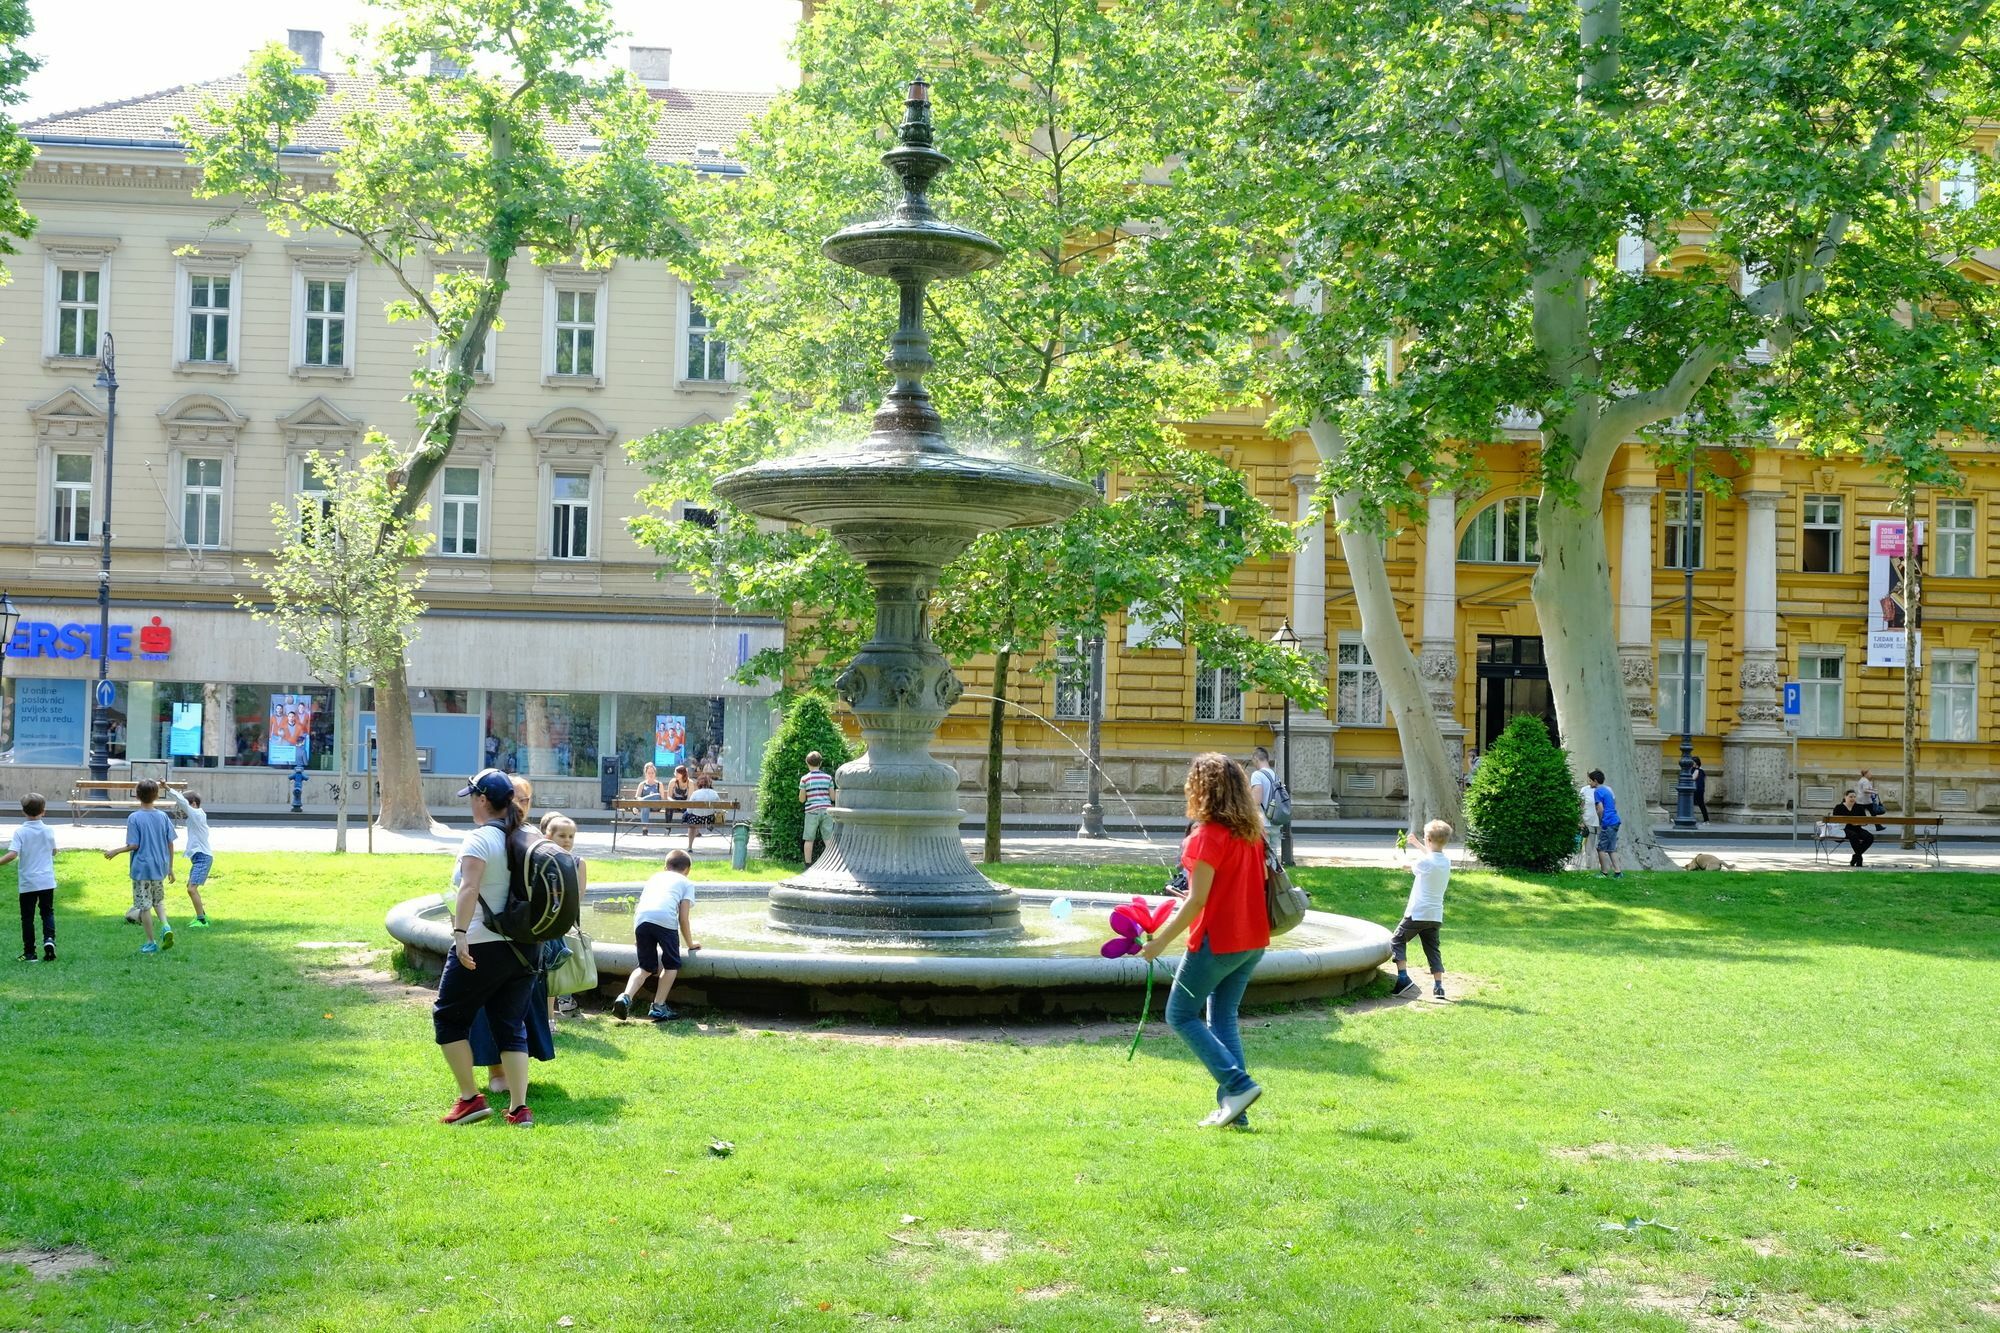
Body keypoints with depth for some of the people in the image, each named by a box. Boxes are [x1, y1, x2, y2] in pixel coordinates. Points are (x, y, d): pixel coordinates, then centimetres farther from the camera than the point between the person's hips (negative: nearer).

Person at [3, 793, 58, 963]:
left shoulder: (20, 832, -11)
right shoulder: (48, 831, -1)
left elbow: (12, 854, -22)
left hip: (28, 883, -2)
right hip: (47, 881, 2)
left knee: (27, 917, 7)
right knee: (47, 912, 14)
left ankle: (29, 953, 10)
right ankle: (49, 939, -11)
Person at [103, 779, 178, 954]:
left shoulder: (134, 818, -11)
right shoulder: (163, 816, 0)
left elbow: (134, 845, -13)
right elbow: (170, 844, 2)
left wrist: (115, 852, 3)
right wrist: (170, 868, 12)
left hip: (142, 868, -4)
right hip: (160, 867, 4)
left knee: (144, 905, 5)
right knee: (158, 900, 23)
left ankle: (150, 943, 10)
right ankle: (165, 926, -1)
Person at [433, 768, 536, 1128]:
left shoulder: (479, 839, -11)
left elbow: (469, 888, -25)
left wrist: (460, 933, -32)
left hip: (482, 947, -7)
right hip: (522, 947, 7)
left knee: (448, 1017, 9)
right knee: (511, 1027, 10)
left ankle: (470, 1098, 5)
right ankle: (519, 1108, 3)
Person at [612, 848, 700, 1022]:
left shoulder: (654, 878, 37)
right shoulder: (686, 883, 24)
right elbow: (683, 918, 14)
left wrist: (639, 938, 48)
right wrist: (690, 944, 25)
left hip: (641, 919, 4)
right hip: (665, 920, -4)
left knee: (646, 967, 16)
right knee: (671, 965, 15)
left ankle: (626, 996, -5)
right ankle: (658, 1007, 7)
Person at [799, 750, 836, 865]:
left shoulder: (804, 779, -2)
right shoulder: (828, 777, 4)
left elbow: (801, 799, 0)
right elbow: (833, 797, 5)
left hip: (812, 811, -2)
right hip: (827, 810, 2)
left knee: (808, 839, 7)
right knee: (828, 838, 3)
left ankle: (808, 865, 7)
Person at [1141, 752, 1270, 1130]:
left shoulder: (1208, 836, -16)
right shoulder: (1252, 832, 7)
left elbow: (1196, 901, -18)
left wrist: (1161, 940, -12)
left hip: (1216, 941, -8)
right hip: (1252, 941, 8)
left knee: (1180, 1015, 5)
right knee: (1223, 1020, 14)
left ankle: (1238, 1085, -7)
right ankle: (1232, 1107, 9)